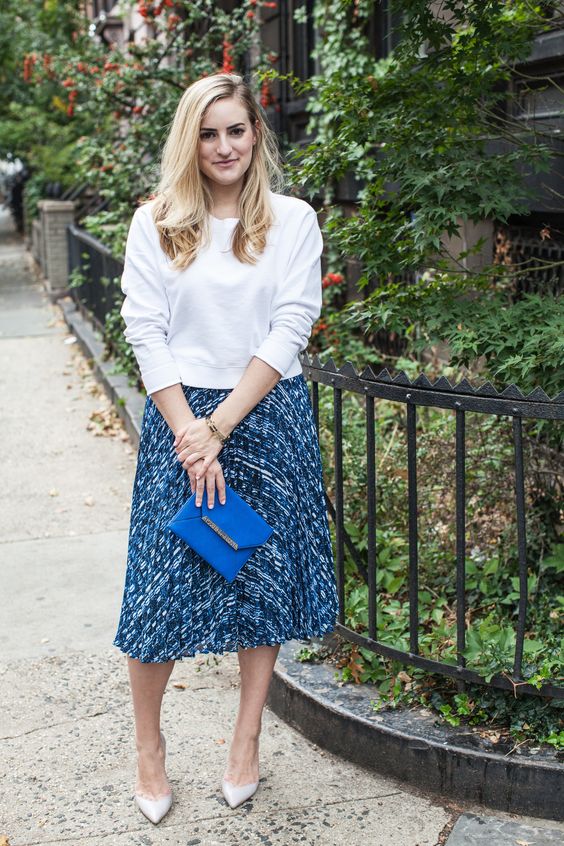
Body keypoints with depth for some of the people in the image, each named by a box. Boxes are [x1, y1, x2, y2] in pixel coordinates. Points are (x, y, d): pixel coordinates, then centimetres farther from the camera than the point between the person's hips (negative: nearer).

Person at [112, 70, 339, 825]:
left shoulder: (293, 219, 1)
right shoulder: (156, 222, 2)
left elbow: (291, 328, -6)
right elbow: (145, 330, -3)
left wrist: (222, 426, -14)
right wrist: (190, 434, -13)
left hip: (268, 416, 1)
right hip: (179, 416, 0)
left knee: (263, 577, 8)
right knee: (162, 584, 1)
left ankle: (247, 740, 25)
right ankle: (148, 746, 21)